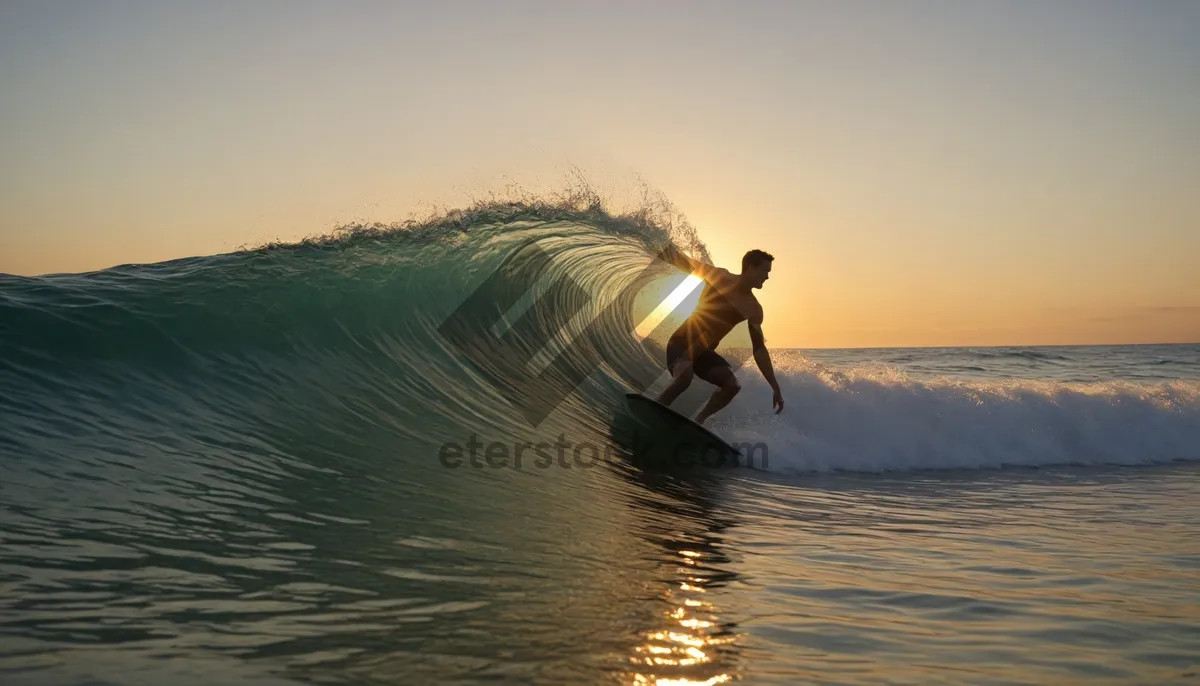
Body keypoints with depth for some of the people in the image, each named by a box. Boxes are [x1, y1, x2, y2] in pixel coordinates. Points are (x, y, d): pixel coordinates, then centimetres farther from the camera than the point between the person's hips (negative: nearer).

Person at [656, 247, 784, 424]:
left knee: (732, 386, -15)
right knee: (684, 377, -34)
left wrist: (775, 387, -4)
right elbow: (684, 262, -4)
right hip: (682, 342, -5)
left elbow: (759, 349, 1)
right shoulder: (719, 277, -12)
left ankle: (697, 422, 1)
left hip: (704, 350, 5)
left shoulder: (753, 309, -2)